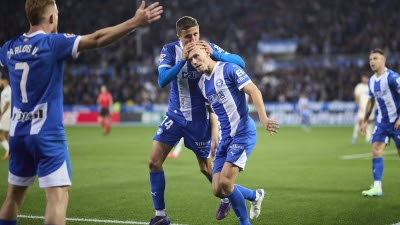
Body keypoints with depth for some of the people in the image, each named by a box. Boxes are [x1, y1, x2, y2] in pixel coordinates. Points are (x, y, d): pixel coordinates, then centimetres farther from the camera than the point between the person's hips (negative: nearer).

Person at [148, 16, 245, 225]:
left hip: (199, 117, -2)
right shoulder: (170, 50, -10)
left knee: (205, 166, 10)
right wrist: (182, 60, -34)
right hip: (175, 115, 2)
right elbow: (162, 81, -21)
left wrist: (214, 54, -34)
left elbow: (240, 62, -18)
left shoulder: (208, 48, -12)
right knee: (154, 162, -7)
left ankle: (226, 198, 39)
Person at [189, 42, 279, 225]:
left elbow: (253, 91, -16)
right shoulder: (202, 83, 14)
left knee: (225, 183, -17)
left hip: (243, 134, -8)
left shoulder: (228, 69, -9)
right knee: (218, 190, 2)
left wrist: (263, 118, -28)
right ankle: (255, 195, 29)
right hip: (225, 138, 8)